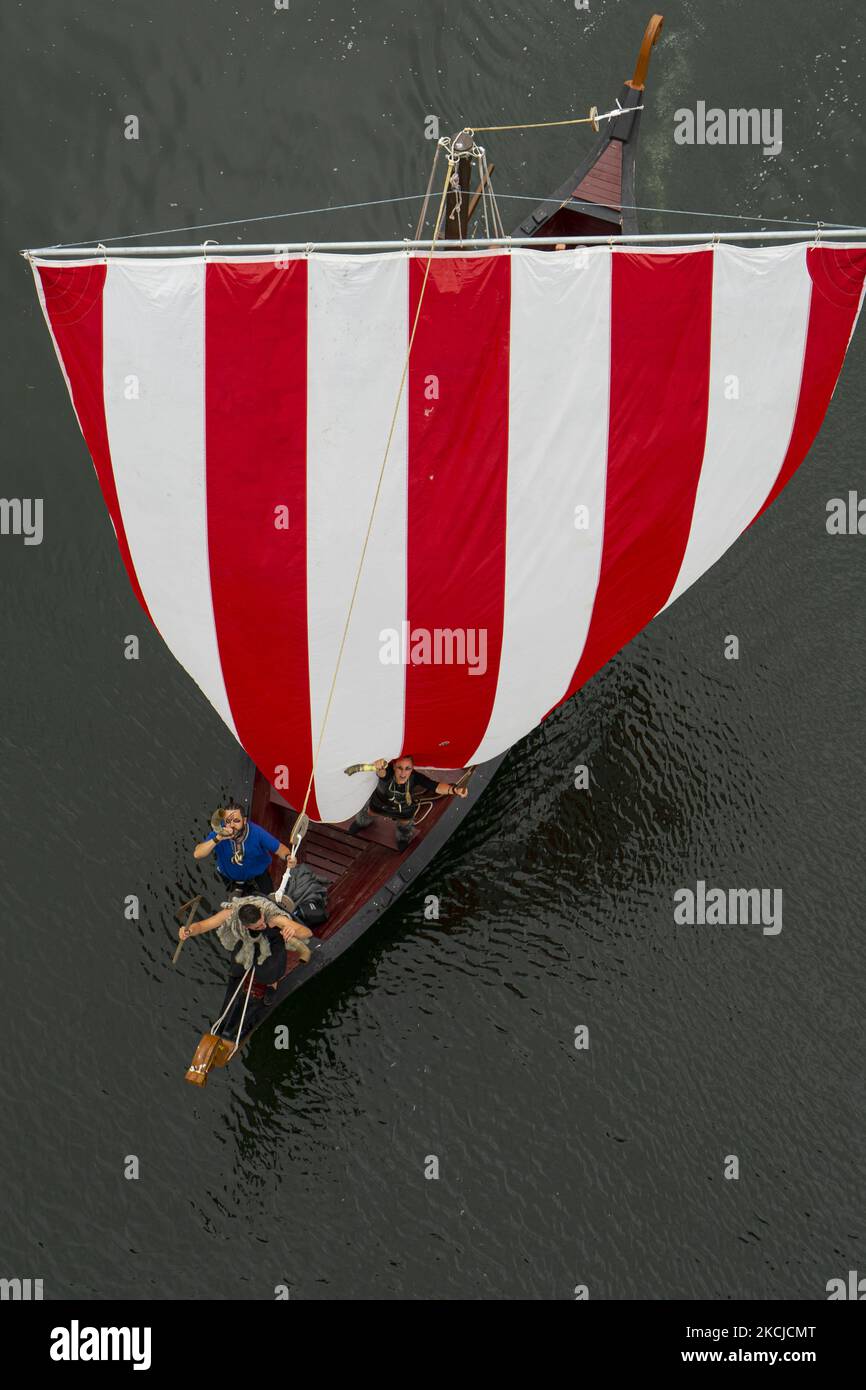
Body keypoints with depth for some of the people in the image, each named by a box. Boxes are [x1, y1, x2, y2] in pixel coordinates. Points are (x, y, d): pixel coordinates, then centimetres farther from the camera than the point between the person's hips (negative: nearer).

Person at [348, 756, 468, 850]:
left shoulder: (416, 778, -43)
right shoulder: (388, 773, -47)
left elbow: (437, 787, -55)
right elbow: (382, 773, -71)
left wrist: (453, 789, -76)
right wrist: (379, 767, -96)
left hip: (406, 808, 0)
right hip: (381, 802, 0)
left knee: (405, 825, 32)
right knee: (370, 812, 33)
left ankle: (403, 838, 70)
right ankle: (361, 822, 71)